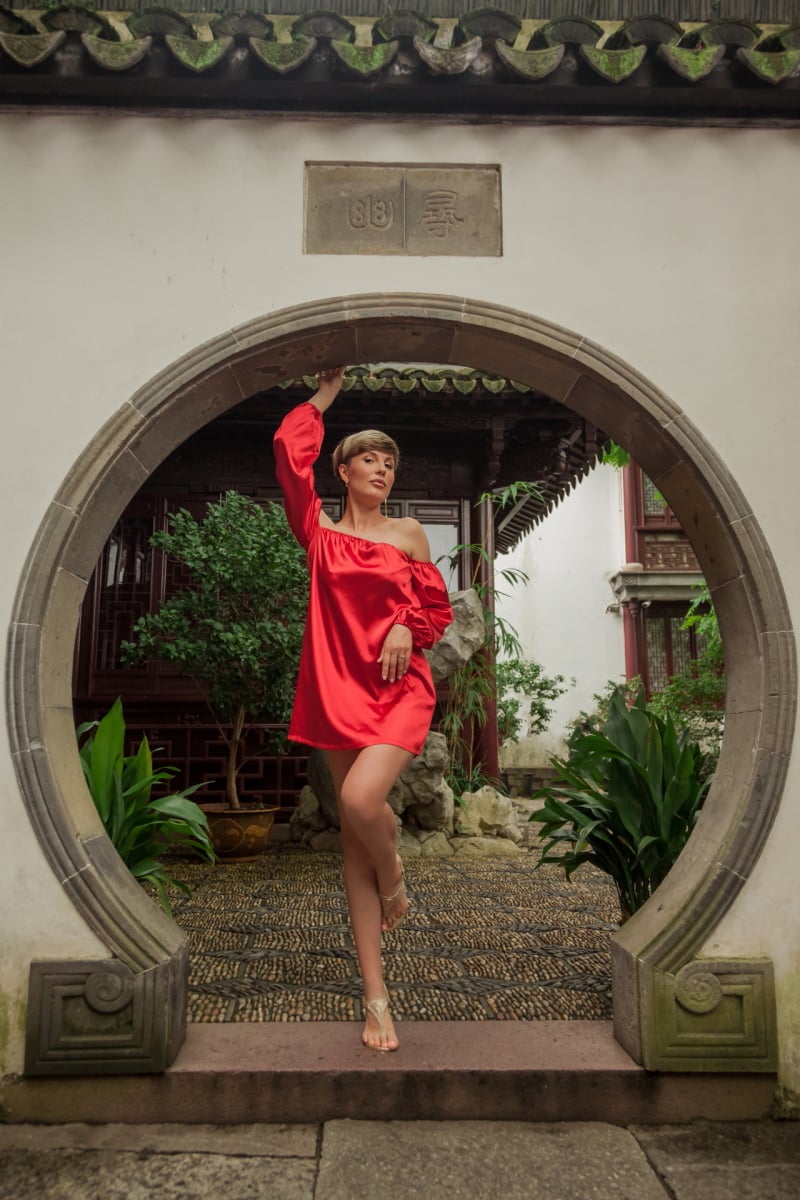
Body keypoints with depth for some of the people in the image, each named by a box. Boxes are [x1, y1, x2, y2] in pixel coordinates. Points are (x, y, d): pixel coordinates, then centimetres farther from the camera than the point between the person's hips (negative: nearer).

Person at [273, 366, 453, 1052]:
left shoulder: (407, 532, 10)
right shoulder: (321, 531, 9)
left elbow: (438, 608, 12)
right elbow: (289, 453, -1)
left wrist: (407, 628, -8)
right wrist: (322, 399, 11)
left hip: (400, 687, -1)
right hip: (339, 689, 1)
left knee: (361, 799, -27)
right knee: (354, 839, 3)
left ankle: (394, 875, 11)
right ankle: (377, 1000, 14)